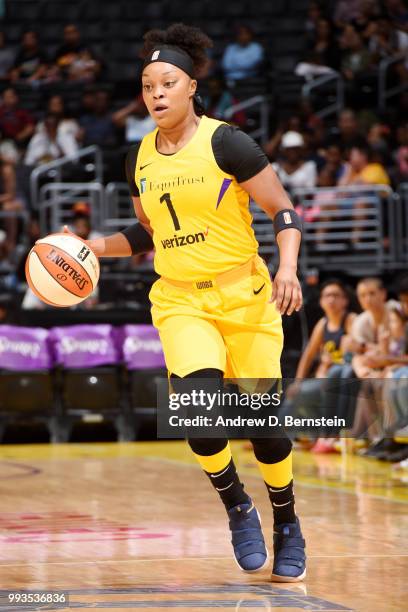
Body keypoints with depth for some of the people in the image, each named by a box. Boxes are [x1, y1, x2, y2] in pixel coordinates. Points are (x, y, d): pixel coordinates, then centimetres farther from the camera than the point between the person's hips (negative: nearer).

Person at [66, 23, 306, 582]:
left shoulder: (225, 143, -10)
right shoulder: (140, 158, 6)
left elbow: (284, 212, -6)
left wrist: (287, 268, -22)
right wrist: (90, 247, 8)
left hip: (244, 298, -3)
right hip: (180, 302, 3)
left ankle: (287, 523, 26)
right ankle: (236, 505, 0)